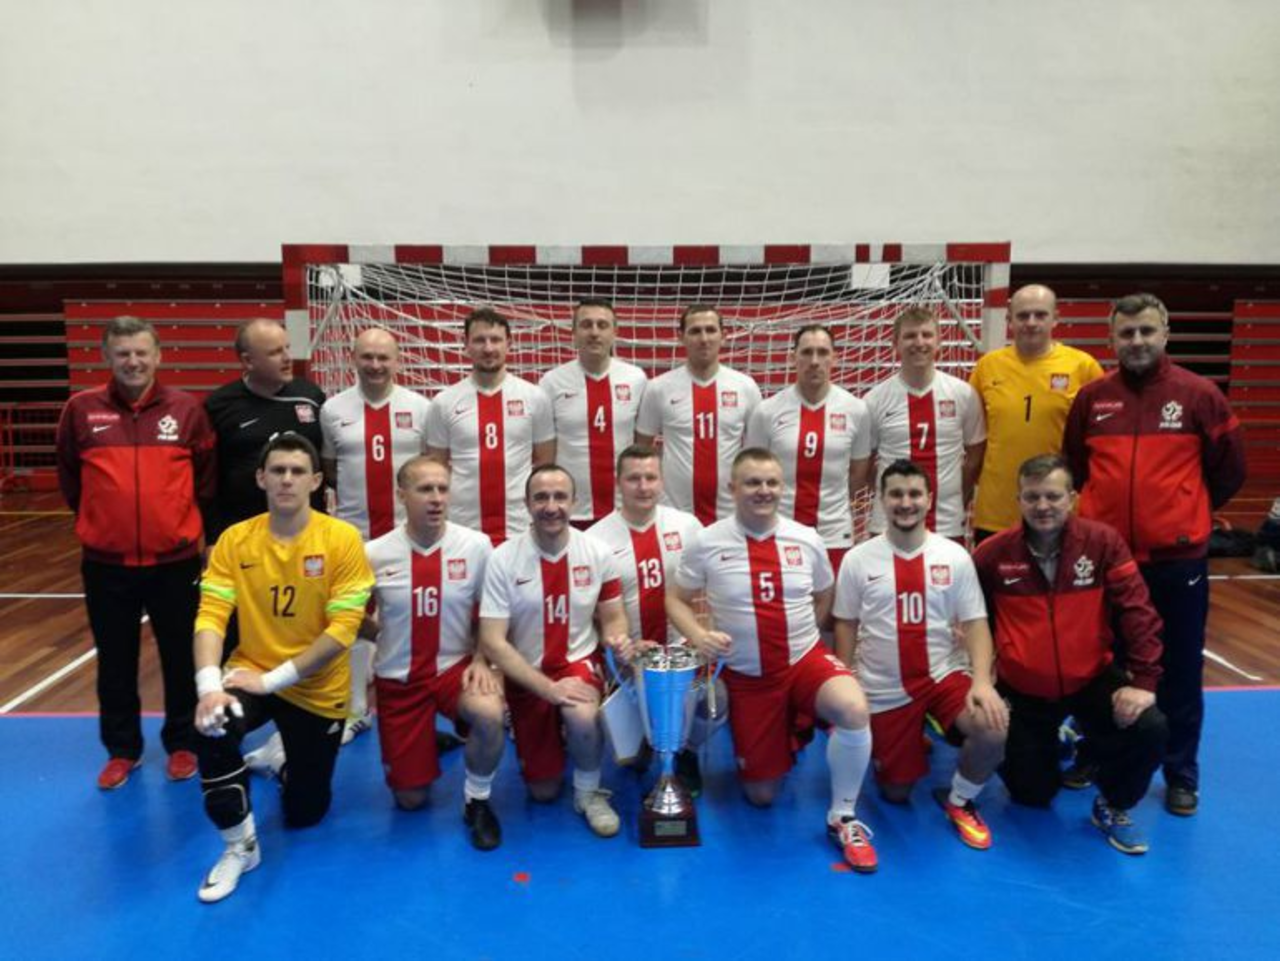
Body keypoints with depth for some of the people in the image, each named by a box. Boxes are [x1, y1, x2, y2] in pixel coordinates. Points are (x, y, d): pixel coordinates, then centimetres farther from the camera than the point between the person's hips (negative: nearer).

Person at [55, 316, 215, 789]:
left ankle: (182, 743, 29)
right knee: (116, 663, 14)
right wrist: (98, 517, 13)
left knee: (182, 659, 11)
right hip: (106, 563, 1)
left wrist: (187, 521, 8)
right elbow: (69, 475, 10)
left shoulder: (186, 408, -4)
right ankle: (121, 749, 31)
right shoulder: (81, 409, -3)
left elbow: (206, 472, 6)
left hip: (175, 560, -1)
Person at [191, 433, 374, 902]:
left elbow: (343, 630, -21)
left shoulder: (342, 539, -17)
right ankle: (240, 844, -7)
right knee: (211, 729, -32)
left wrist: (274, 679, -24)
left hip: (317, 689, -1)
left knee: (304, 814, 8)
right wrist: (209, 685, -29)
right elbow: (211, 616, -13)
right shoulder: (234, 540, -8)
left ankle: (288, 760, 45)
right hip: (251, 672, 2)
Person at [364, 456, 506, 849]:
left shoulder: (476, 545, -11)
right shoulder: (375, 554, -10)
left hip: (456, 666, -1)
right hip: (398, 678, 1)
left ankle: (477, 801, -4)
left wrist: (482, 660, -12)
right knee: (410, 799, 6)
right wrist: (378, 633, -10)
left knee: (490, 715, -35)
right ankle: (426, 742, 41)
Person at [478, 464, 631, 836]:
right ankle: (555, 735, 42)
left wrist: (617, 639, -24)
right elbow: (493, 643, -19)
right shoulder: (503, 559, -17)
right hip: (527, 677, 0)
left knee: (583, 715, -36)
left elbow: (613, 617, 1)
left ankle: (589, 792, -5)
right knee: (543, 792, 8)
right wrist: (548, 687, -26)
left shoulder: (597, 553, -10)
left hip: (579, 664, 0)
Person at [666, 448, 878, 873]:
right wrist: (699, 635, -18)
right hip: (747, 677, 0)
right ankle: (781, 739, 41)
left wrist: (799, 636, 2)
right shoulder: (708, 543, -9)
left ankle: (842, 818, -8)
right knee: (761, 795, 5)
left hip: (806, 660, 1)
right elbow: (676, 600, 0)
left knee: (853, 710, -33)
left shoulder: (807, 540, -3)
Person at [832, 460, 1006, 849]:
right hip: (884, 690, 0)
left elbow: (975, 623, -5)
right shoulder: (858, 559, -4)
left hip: (945, 675, 0)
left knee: (993, 730, -29)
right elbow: (846, 626, 3)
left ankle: (959, 801, 2)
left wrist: (982, 680, -21)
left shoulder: (954, 556, -3)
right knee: (895, 793, 6)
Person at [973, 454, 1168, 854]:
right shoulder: (992, 553, -12)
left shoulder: (1103, 542, -12)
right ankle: (1044, 744, 44)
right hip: (1023, 690, 0)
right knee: (1032, 796, 7)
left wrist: (1142, 679, -17)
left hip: (1093, 679, 0)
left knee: (1149, 729, -26)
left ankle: (1112, 806, 6)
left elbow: (1136, 611, -11)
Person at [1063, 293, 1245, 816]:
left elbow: (1229, 470, 4)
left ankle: (1181, 777, 24)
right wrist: (1104, 508, 11)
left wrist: (1184, 514, 9)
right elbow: (1073, 465, 13)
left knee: (1179, 672, 9)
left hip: (1177, 559, -1)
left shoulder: (1200, 395, -4)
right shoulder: (1091, 397, 1)